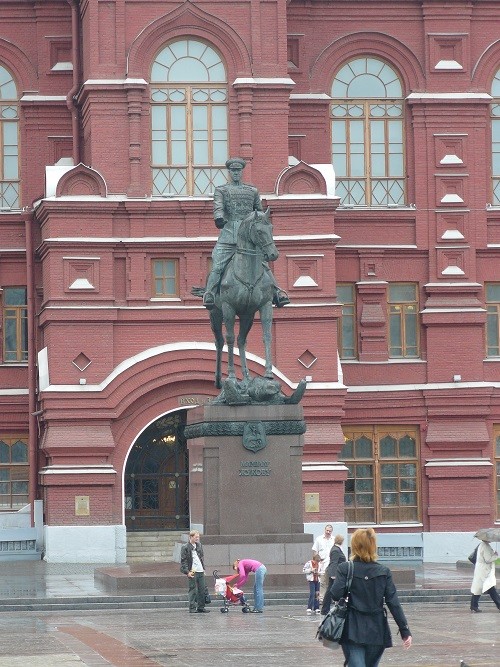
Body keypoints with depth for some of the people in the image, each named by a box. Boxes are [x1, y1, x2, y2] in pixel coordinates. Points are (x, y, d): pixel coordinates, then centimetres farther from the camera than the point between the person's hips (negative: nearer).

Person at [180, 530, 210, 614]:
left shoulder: (199, 545, 13)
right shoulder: (185, 547, -7)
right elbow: (183, 561, -8)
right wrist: (187, 572, -15)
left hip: (200, 571, 7)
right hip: (192, 572, -7)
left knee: (202, 590, 7)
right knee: (192, 590, -4)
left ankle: (201, 607, 15)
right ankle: (192, 608, 0)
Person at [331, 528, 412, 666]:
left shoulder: (345, 569, -5)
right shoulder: (384, 572, 1)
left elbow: (336, 595, -15)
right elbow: (394, 603, -3)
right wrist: (405, 631, -2)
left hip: (352, 631, -3)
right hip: (376, 631, 3)